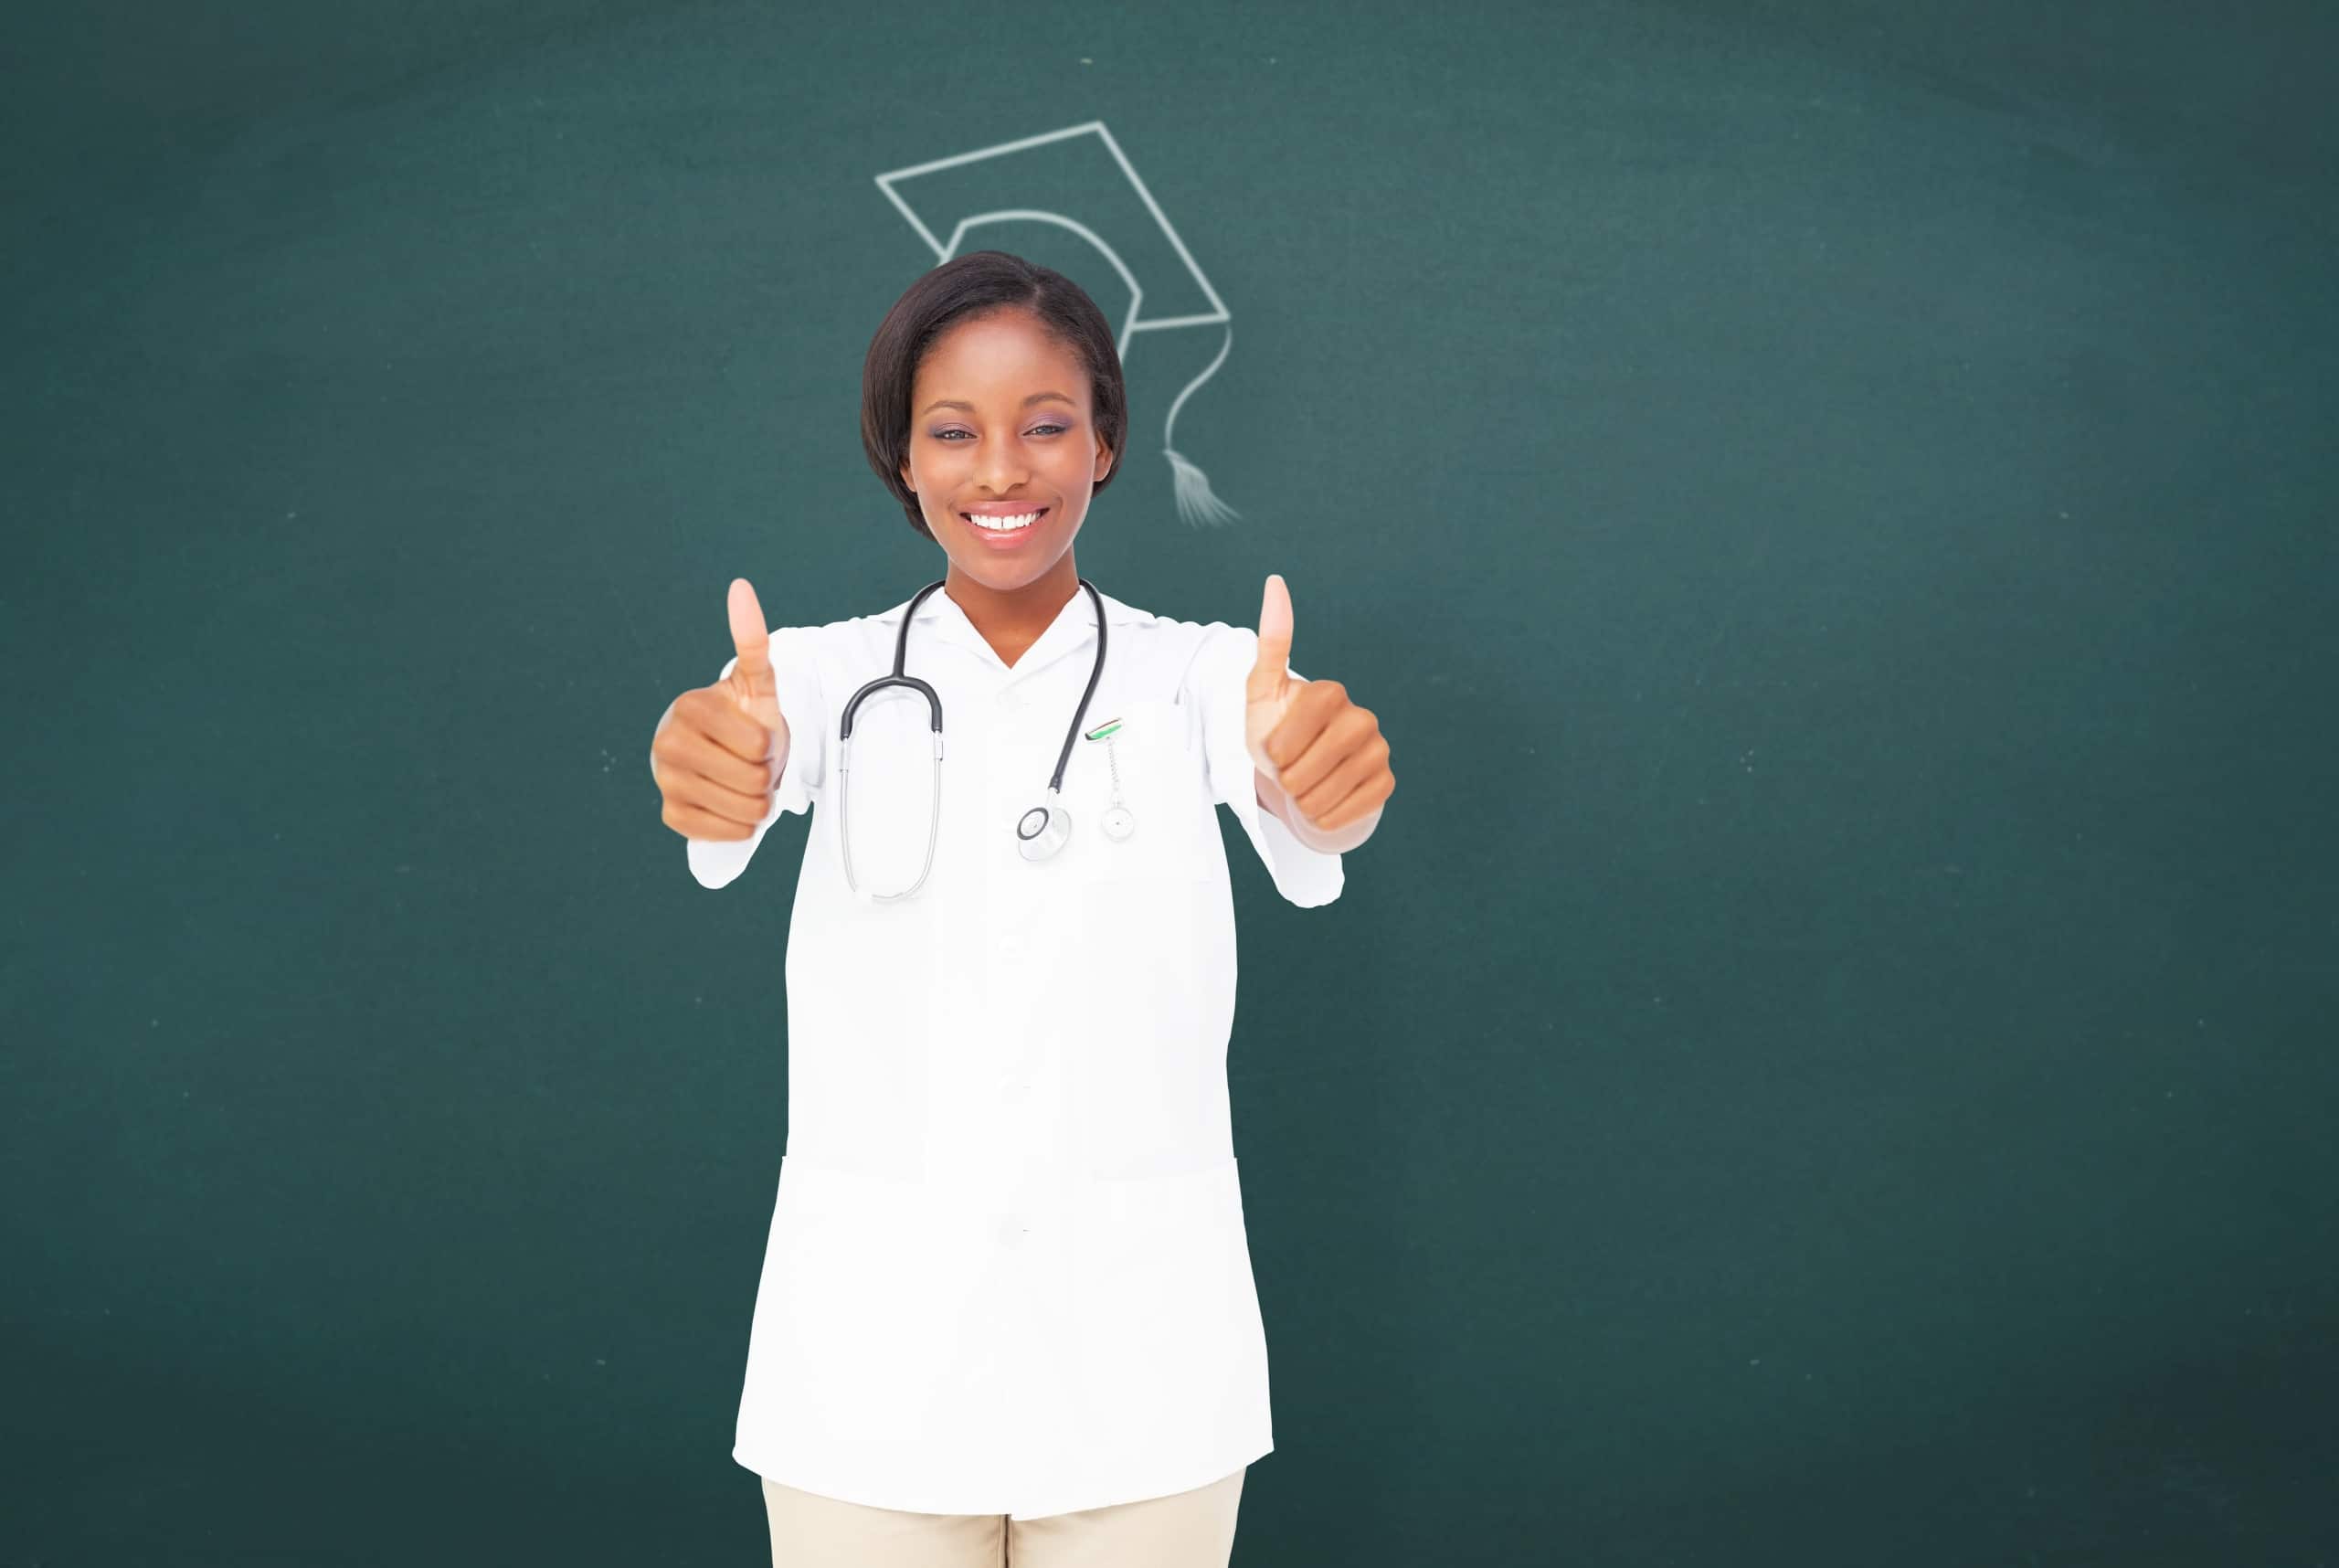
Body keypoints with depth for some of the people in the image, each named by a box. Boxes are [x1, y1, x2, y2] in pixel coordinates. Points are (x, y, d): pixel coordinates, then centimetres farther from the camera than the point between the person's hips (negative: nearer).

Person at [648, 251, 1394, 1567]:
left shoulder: (1198, 673, 0)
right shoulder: (830, 672, 2)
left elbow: (1298, 839, -21)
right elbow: (746, 797, -21)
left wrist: (1323, 782, -45)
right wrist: (714, 769, -45)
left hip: (1142, 1356, 0)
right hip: (870, 1359, 0)